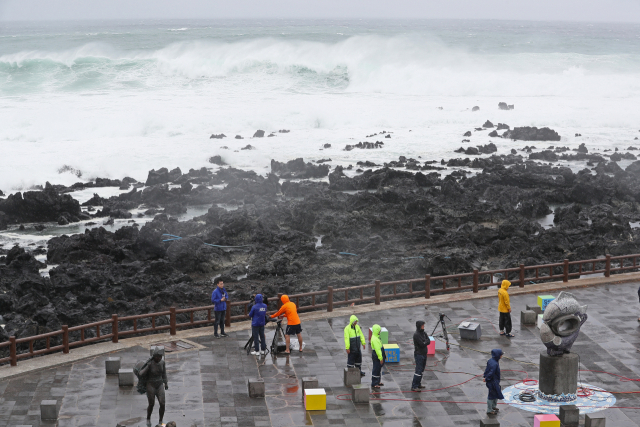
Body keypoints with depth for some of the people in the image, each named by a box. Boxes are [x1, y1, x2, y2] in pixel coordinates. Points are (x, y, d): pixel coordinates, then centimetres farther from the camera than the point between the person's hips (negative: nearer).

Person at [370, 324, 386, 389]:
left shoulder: (376, 337, 10)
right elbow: (377, 349, -25)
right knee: (376, 370, -4)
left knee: (378, 369, 20)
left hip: (379, 355, 11)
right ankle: (374, 384, 2)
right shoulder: (375, 339, -24)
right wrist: (380, 358, -22)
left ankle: (377, 382, 31)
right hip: (377, 356, -11)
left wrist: (383, 356, 23)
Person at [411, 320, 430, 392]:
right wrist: (426, 341, -5)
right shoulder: (416, 335, -16)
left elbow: (429, 341, 3)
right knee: (418, 370, -10)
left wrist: (425, 342, -13)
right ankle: (414, 387, -9)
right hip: (419, 354, -9)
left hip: (424, 354, 9)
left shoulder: (423, 333, 10)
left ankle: (418, 384, 24)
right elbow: (422, 344, -22)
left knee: (421, 370, 14)